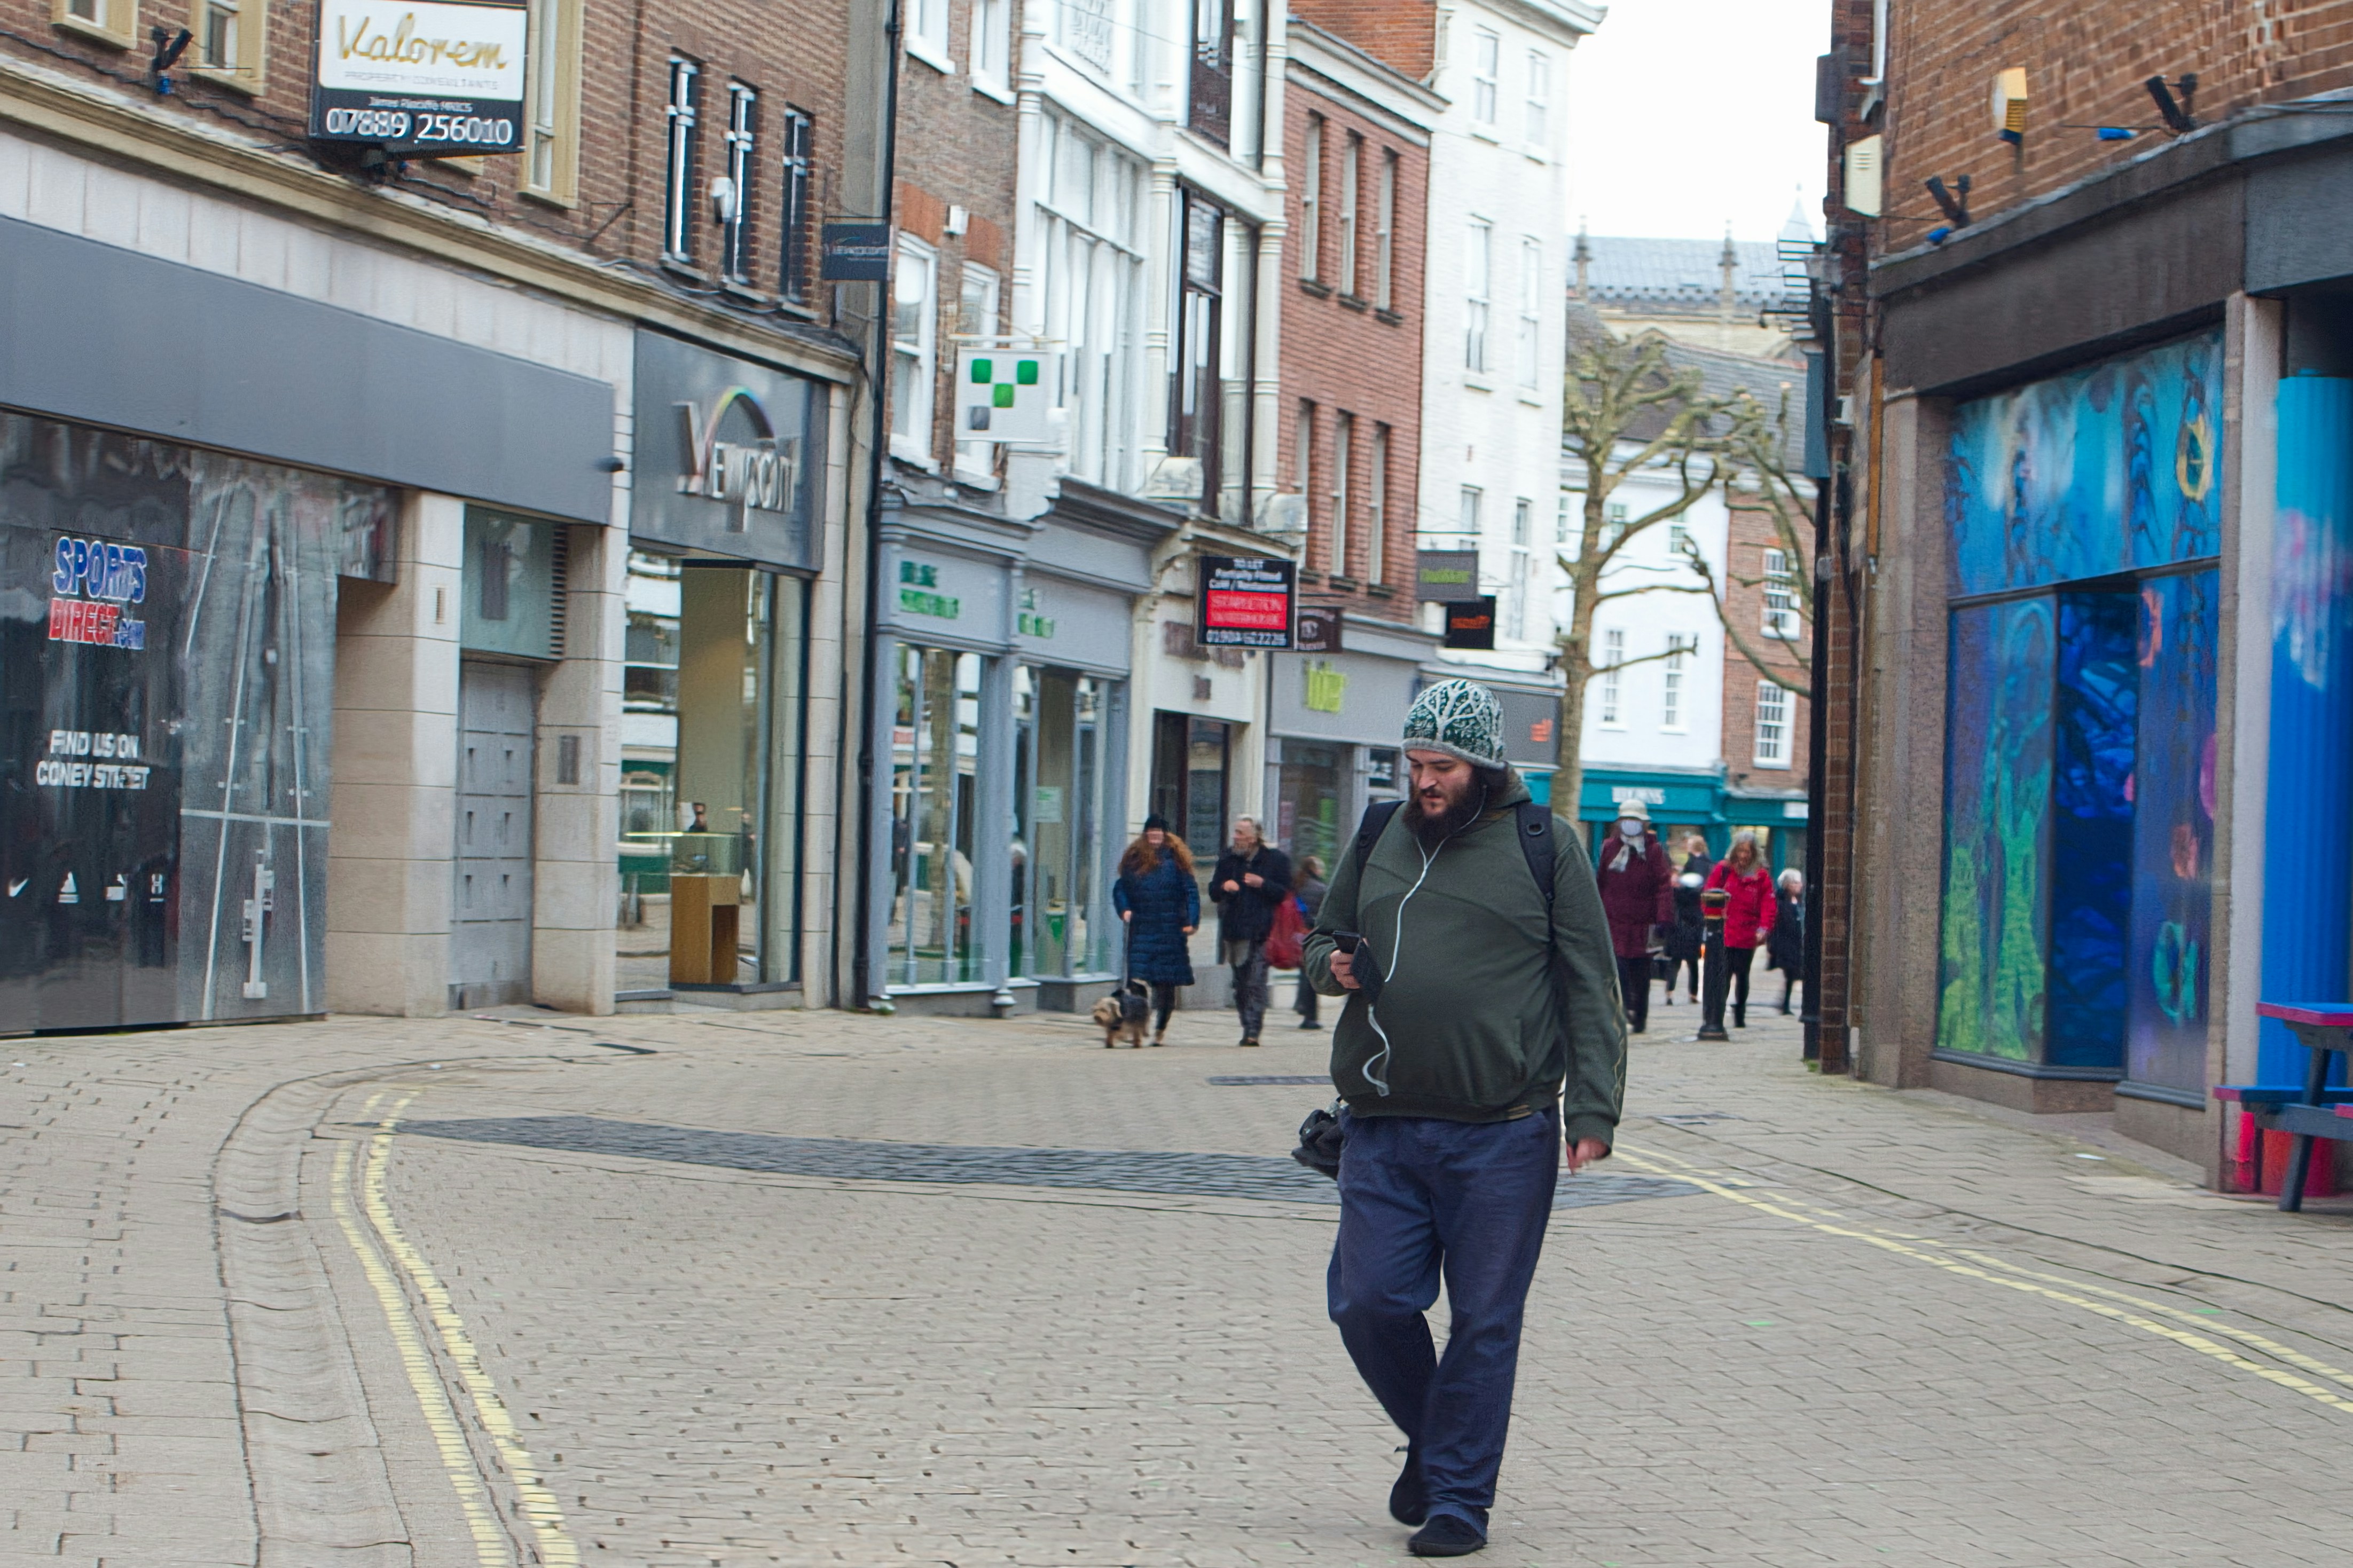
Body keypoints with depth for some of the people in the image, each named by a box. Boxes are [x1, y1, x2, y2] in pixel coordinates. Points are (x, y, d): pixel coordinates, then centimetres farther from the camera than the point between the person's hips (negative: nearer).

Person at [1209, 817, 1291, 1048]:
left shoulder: (1275, 859, 1)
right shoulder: (1228, 859, 15)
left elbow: (1284, 893, -2)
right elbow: (1213, 892, 15)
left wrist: (1262, 884, -16)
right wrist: (1223, 887, -6)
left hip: (1260, 932, -5)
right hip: (1234, 931, 5)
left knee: (1256, 983, -12)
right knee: (1240, 984, 7)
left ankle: (1252, 1031, -15)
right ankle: (1249, 1029, 14)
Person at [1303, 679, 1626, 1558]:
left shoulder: (1543, 847, 2)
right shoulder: (1380, 843, 12)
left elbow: (1590, 990, 2)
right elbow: (1322, 937, 25)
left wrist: (1592, 1112, -7)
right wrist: (1331, 966, 0)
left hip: (1502, 1137, -3)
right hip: (1381, 1131, 3)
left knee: (1485, 1320, 0)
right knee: (1368, 1303, 0)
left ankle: (1460, 1496, 11)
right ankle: (1432, 1438, 26)